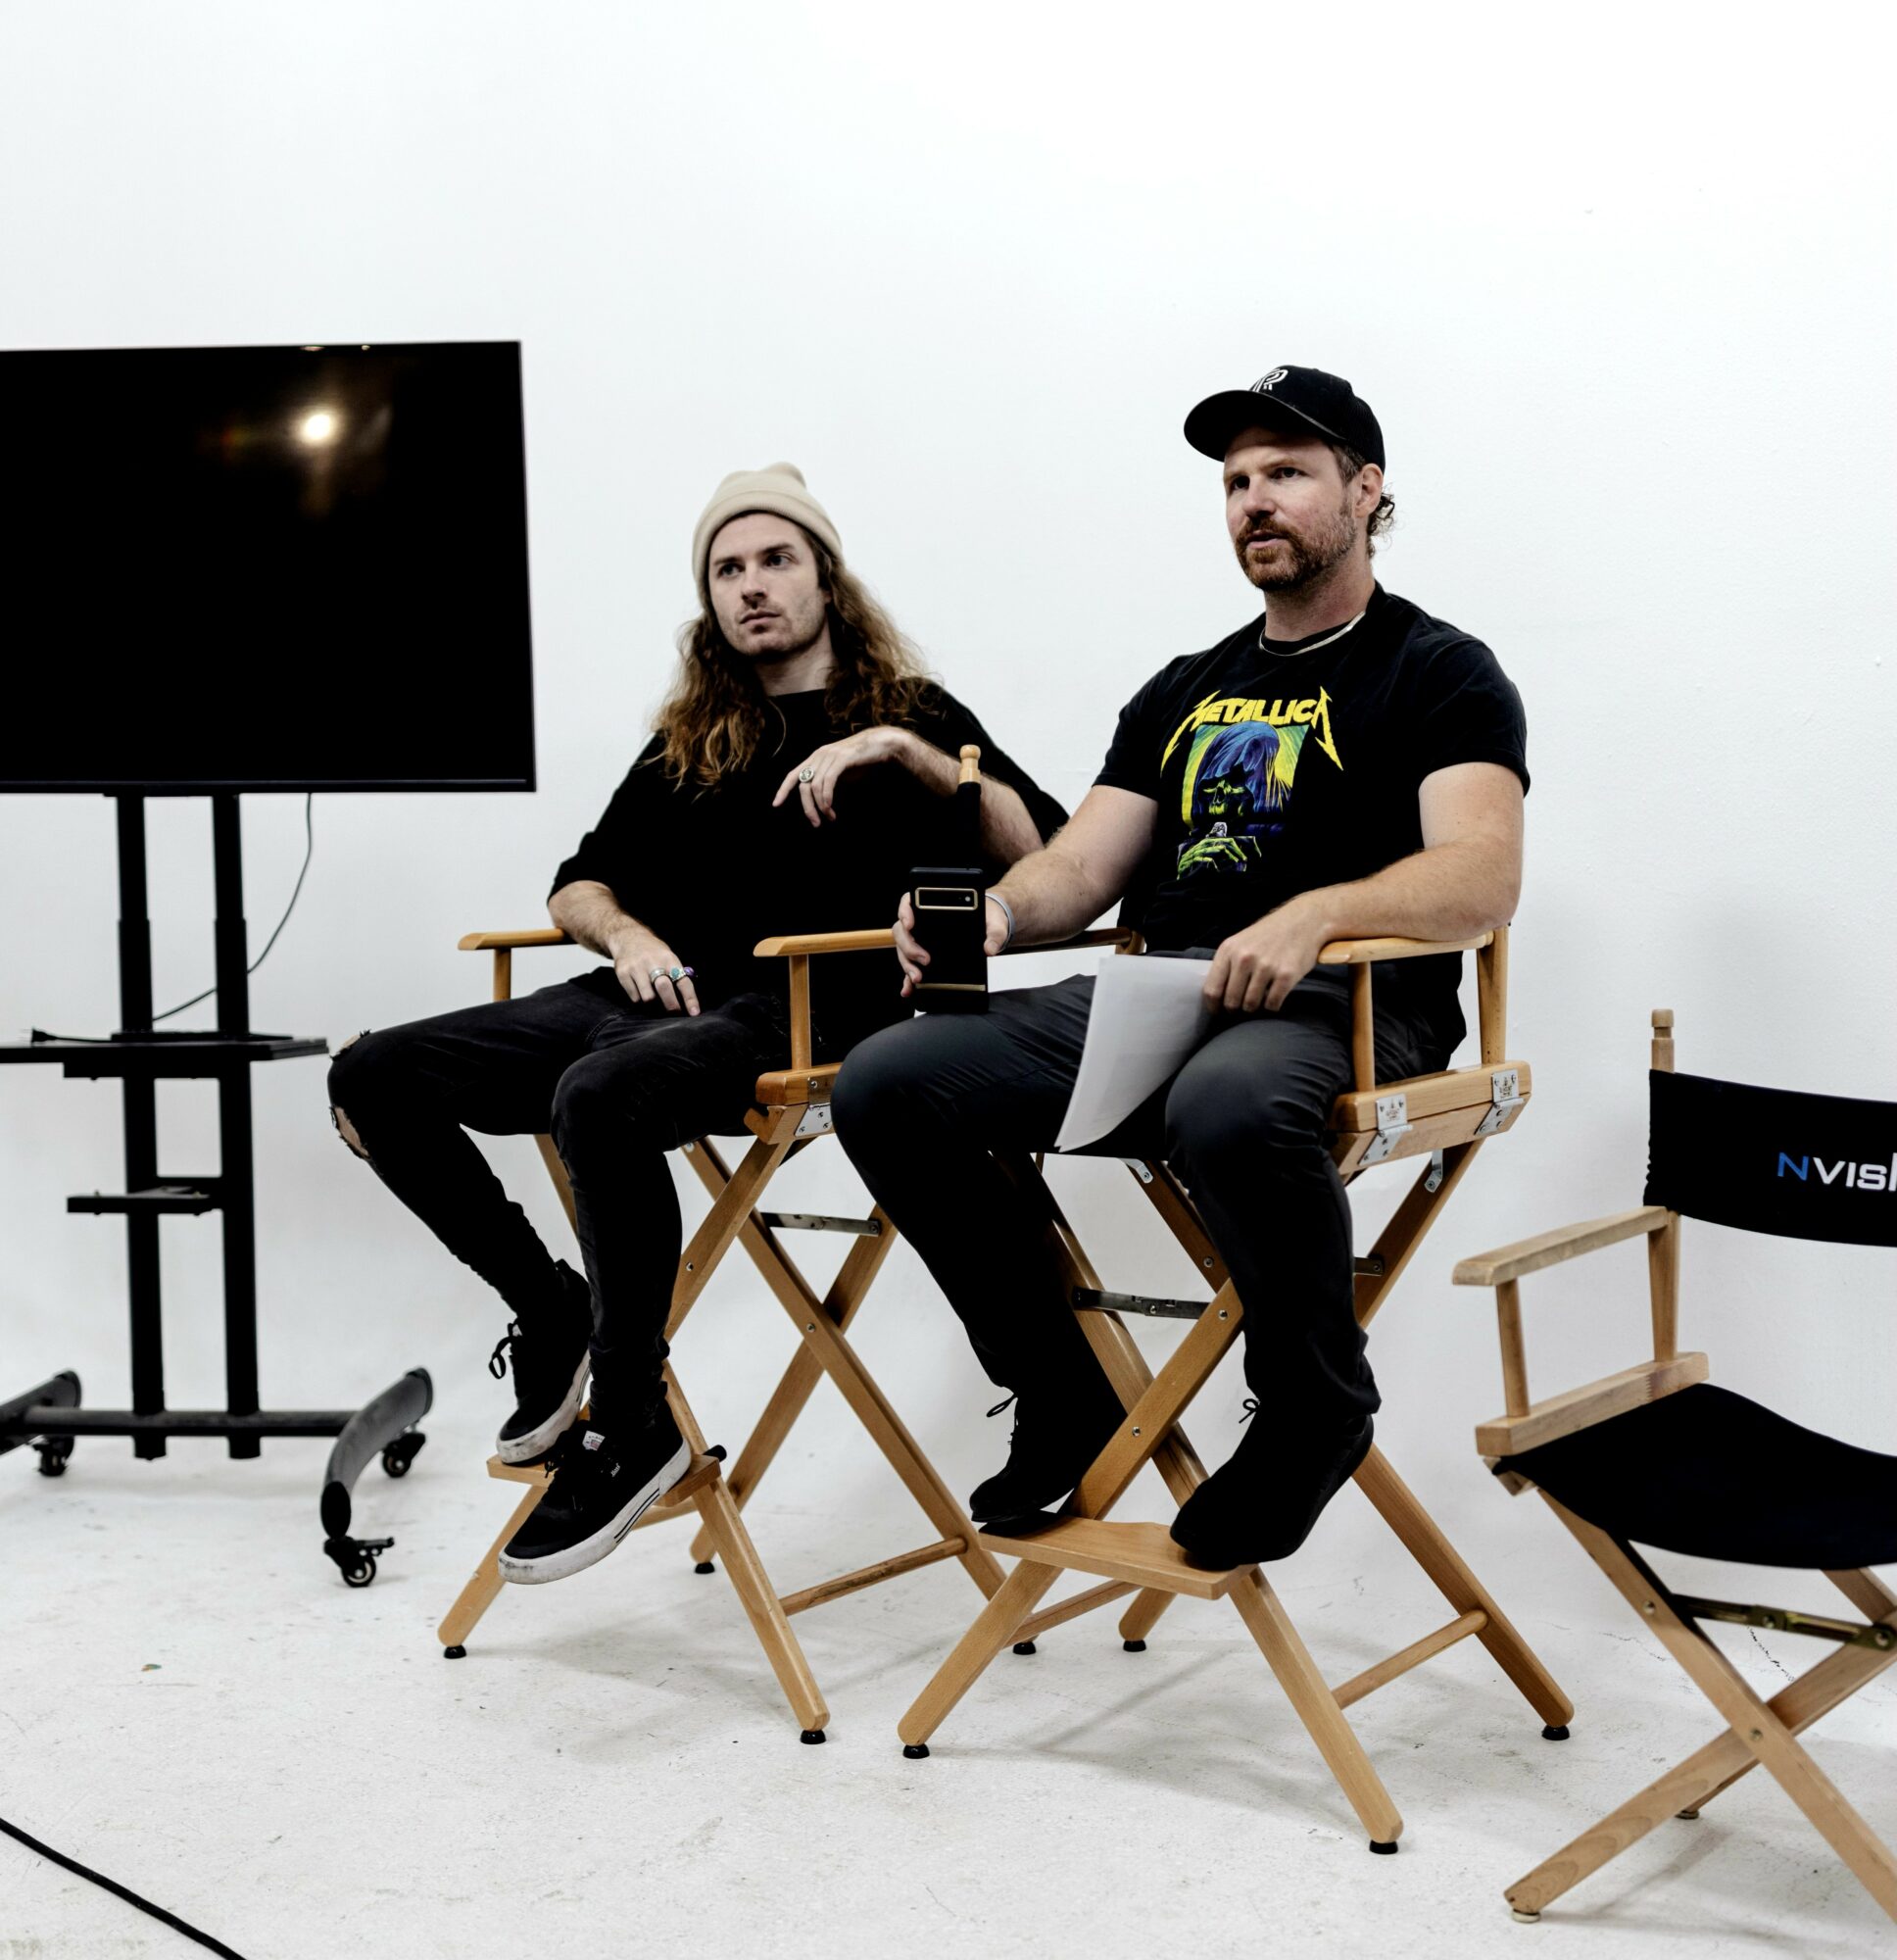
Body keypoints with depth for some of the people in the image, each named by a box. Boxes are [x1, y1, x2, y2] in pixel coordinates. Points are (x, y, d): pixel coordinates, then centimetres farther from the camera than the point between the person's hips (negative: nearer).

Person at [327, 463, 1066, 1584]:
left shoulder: (907, 712, 15)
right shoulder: (688, 743, 27)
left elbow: (1040, 850, 0)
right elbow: (581, 884, 27)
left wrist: (903, 749, -10)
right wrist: (626, 934, 4)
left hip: (799, 1008, -6)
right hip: (652, 992, 6)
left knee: (597, 1096, -38)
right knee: (375, 1079, -10)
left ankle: (634, 1426, -22)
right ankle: (550, 1309, 4)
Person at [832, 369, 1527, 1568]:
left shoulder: (1440, 673, 5)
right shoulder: (1186, 691, 25)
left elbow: (1480, 881, -12)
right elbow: (1082, 870, 19)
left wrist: (1314, 913, -32)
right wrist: (997, 910, -6)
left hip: (1339, 1010, -6)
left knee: (1229, 1106, -42)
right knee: (885, 1085, -15)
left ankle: (1314, 1408, -12)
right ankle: (1065, 1397, 0)